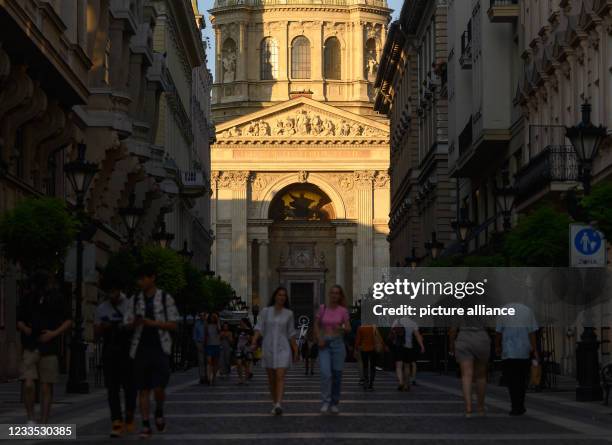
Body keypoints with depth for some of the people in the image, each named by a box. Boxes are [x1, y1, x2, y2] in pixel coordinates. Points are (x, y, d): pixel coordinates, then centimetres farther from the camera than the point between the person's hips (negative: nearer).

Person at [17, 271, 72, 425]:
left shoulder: (56, 298, 0)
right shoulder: (27, 298, 3)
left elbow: (68, 321, 6)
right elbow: (19, 321, 13)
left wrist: (54, 333, -9)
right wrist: (25, 328, -9)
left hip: (49, 348, 0)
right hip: (31, 347, 0)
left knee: (46, 388, 2)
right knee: (28, 385, -14)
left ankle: (44, 424, 11)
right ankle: (30, 419, 3)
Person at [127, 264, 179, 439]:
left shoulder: (165, 298, 1)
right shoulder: (136, 300, 10)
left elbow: (173, 325, 0)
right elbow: (130, 323, 12)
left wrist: (152, 323, -13)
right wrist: (135, 323, -11)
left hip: (160, 348, -3)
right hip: (141, 348, 3)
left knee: (159, 388, -9)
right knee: (143, 389, 1)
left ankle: (159, 412, 21)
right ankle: (146, 426, 7)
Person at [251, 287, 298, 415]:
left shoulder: (289, 313, 4)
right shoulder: (265, 312, 3)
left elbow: (291, 334, 9)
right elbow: (259, 328, -4)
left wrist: (295, 351, 9)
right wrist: (254, 340, -22)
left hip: (283, 348, -1)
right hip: (268, 348, 1)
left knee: (280, 377, -16)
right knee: (271, 379, 10)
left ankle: (278, 405, -28)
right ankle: (274, 403, 25)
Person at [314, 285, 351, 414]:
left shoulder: (343, 311, 1)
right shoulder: (322, 308, 3)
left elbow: (348, 329, 4)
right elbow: (316, 325, 9)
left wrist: (341, 328, -18)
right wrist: (319, 339, -6)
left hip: (338, 342, 0)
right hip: (324, 344, 0)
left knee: (337, 375, 2)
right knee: (325, 373, -16)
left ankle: (334, 404, 14)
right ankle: (325, 402, -13)